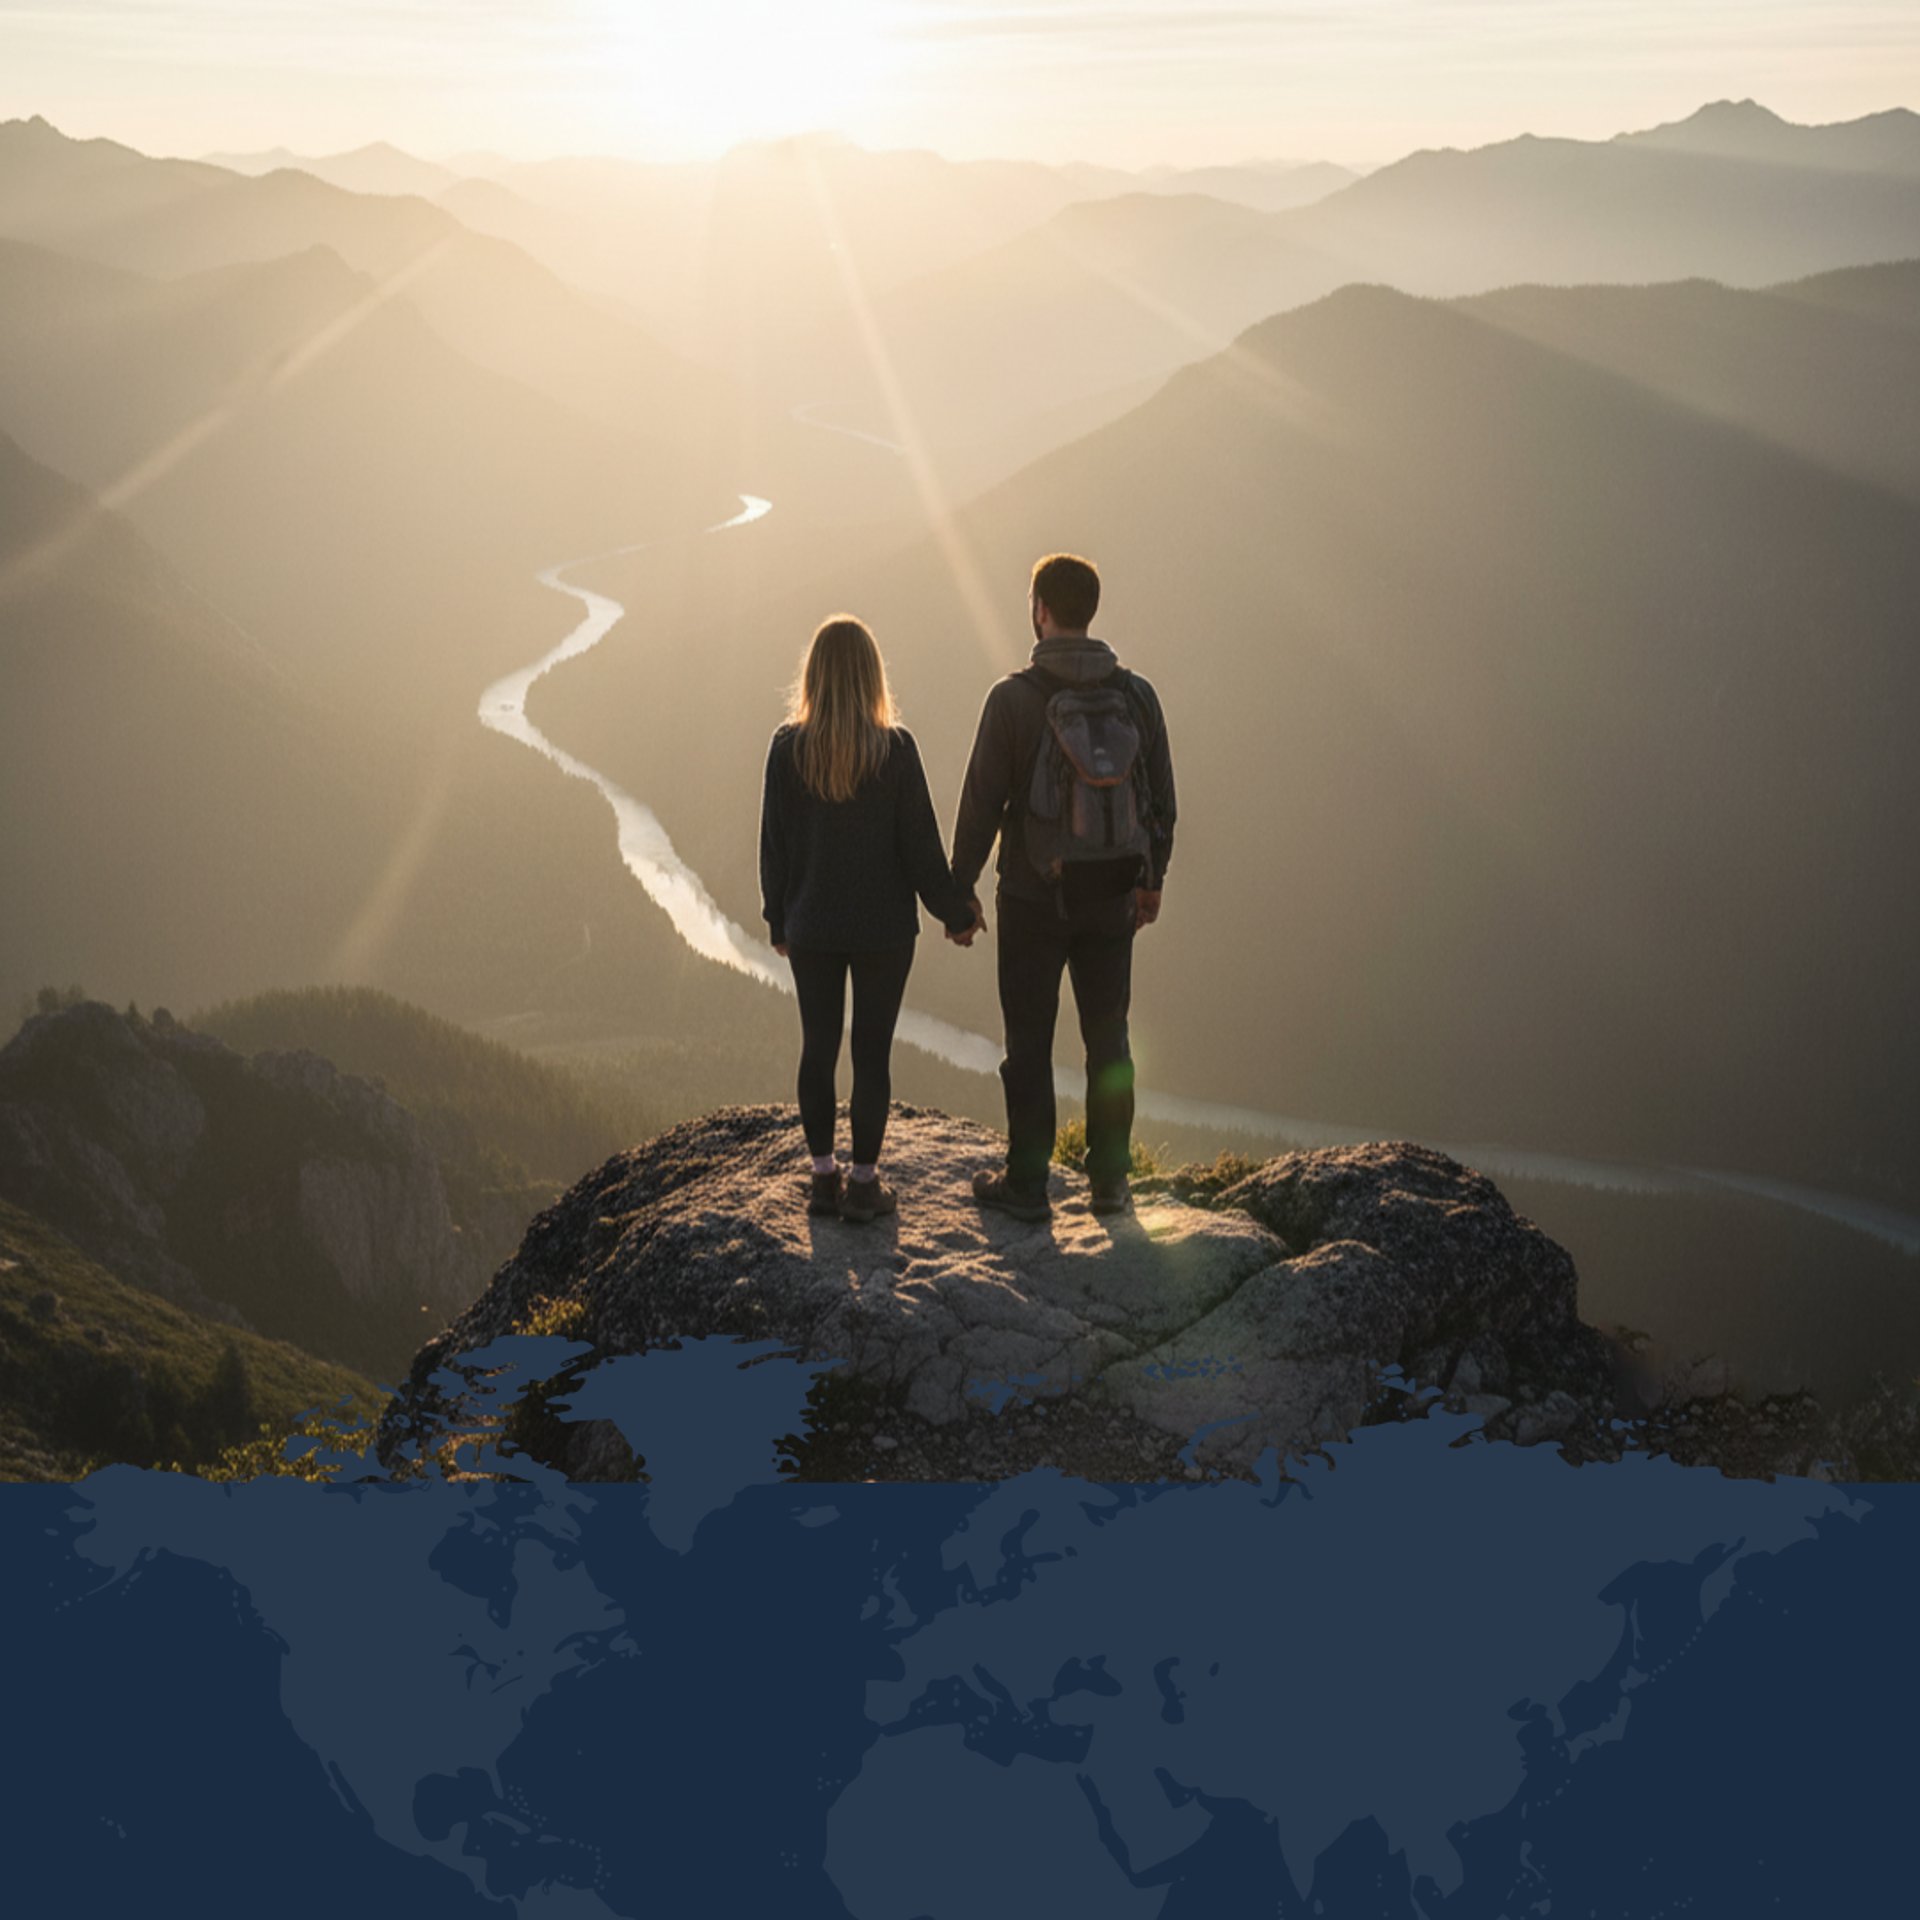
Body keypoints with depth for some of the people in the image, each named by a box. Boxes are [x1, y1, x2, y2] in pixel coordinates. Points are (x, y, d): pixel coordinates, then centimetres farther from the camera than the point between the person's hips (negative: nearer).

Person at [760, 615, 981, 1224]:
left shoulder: (788, 748, -6)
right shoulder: (895, 748, -11)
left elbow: (774, 842, 0)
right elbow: (920, 842, -7)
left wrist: (778, 919, 12)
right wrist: (955, 911, 5)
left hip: (812, 927, 2)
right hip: (883, 926, -2)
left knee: (817, 1048, 11)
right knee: (872, 1052, 5)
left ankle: (823, 1176, 17)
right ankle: (863, 1181, 9)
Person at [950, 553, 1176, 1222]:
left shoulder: (1013, 697, -12)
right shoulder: (1136, 695, 0)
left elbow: (982, 802, -11)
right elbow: (1161, 799, 6)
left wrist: (959, 889, -1)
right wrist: (1153, 878, 19)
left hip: (1033, 898, -3)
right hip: (1112, 897, 3)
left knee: (1029, 1044, 6)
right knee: (1108, 1040, 12)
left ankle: (1026, 1185, 11)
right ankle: (1110, 1182, 18)